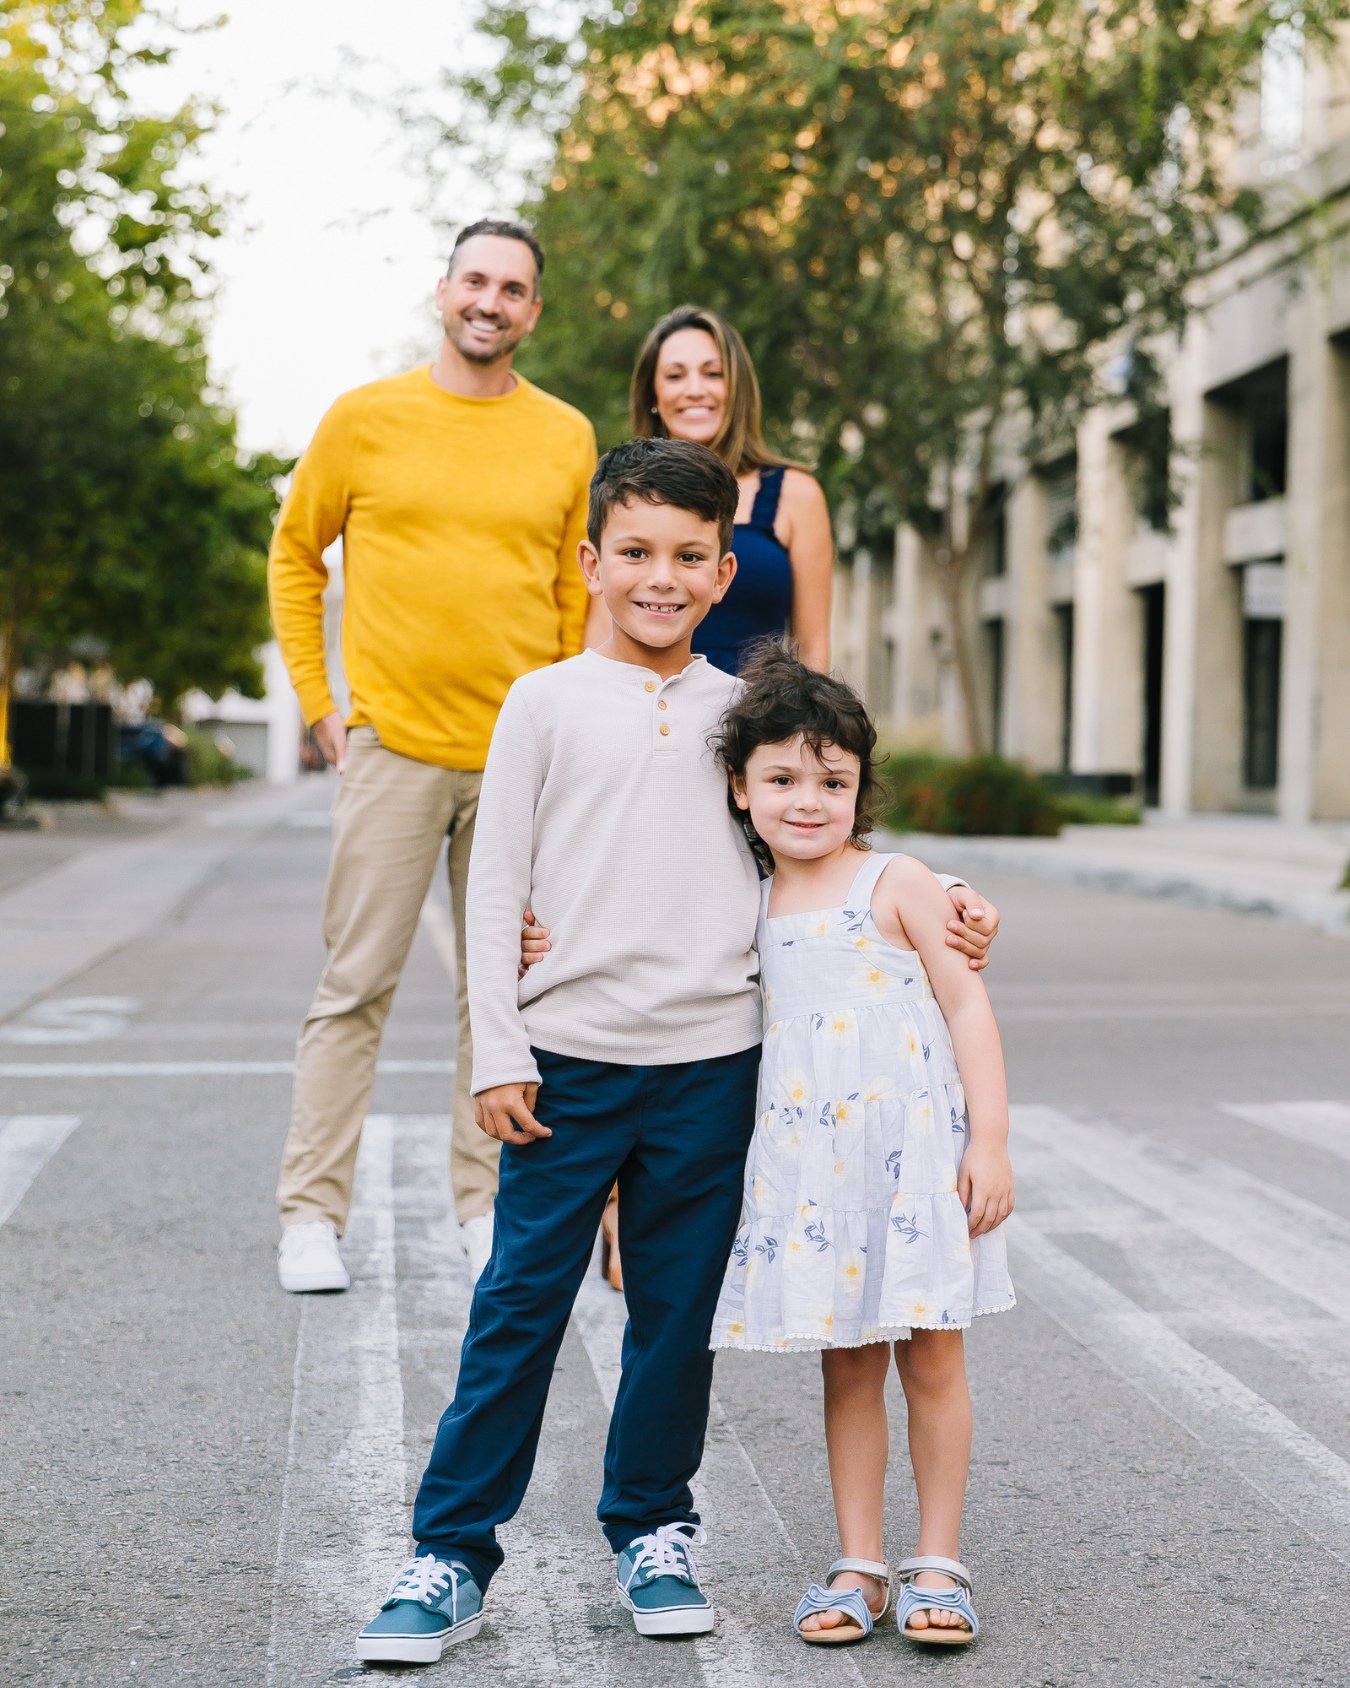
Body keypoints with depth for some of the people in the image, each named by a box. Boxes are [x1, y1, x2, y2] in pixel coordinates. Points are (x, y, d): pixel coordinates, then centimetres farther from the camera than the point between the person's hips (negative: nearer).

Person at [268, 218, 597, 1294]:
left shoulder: (567, 437, 8)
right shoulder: (365, 419, 2)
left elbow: (577, 594, 14)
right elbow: (296, 556, 10)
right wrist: (317, 702, 4)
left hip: (522, 759, 2)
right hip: (392, 747, -2)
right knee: (356, 987, -1)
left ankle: (486, 1207, 19)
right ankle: (312, 1213, 7)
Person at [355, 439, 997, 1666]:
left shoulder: (739, 712, 9)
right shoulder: (548, 703, 1)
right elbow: (497, 886, 1)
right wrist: (498, 1050, -4)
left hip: (710, 1060, 2)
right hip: (569, 1057, -2)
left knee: (679, 1311, 10)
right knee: (519, 1307, 1)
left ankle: (653, 1529, 27)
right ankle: (454, 1552, 11)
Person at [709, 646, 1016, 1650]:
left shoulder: (897, 884, -5)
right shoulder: (754, 908, 8)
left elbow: (968, 1008, -6)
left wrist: (990, 1141, -11)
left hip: (914, 1149, -4)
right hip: (815, 1167, 4)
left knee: (933, 1358, 4)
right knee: (848, 1366, 10)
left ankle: (939, 1563, 16)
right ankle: (859, 1565, 19)